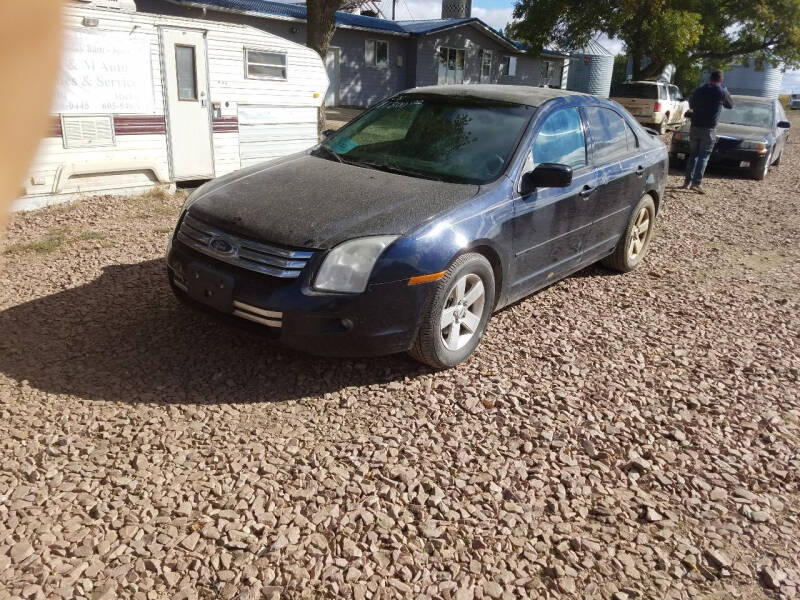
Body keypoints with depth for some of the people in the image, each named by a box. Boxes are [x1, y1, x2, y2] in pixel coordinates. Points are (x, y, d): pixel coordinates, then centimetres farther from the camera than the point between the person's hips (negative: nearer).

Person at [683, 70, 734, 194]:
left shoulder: (699, 90, 6)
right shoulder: (721, 92, -4)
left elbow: (691, 105, 21)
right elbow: (730, 105, 14)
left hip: (695, 127, 4)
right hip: (709, 129, -4)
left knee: (693, 155, 13)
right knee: (703, 156, -2)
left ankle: (687, 181, 11)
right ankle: (696, 183, -10)